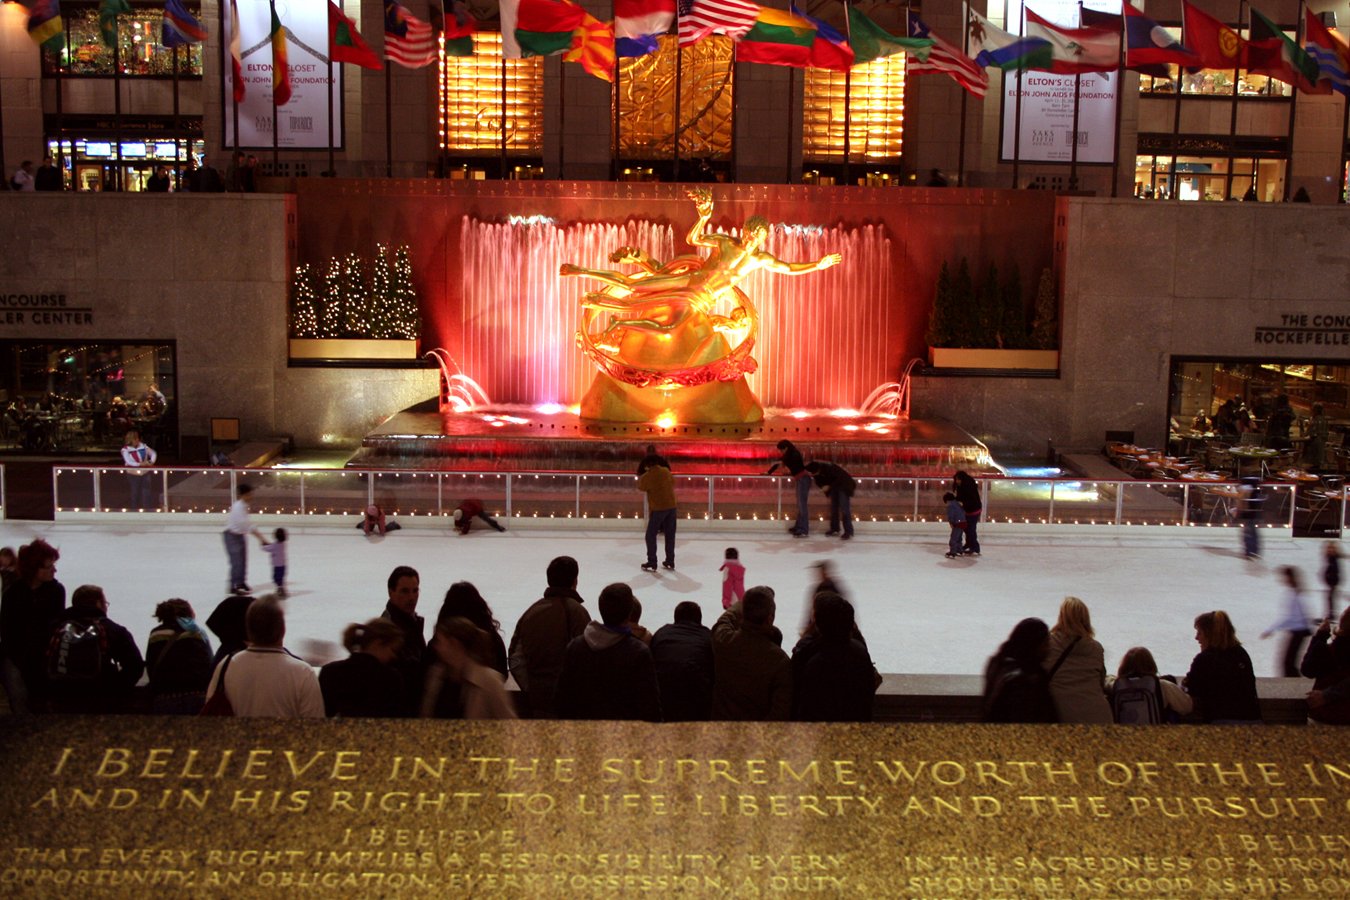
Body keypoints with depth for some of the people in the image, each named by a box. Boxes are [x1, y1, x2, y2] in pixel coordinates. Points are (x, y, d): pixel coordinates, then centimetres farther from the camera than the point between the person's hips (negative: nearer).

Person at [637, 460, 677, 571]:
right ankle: (670, 562, 20)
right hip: (671, 506, 6)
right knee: (670, 535, 13)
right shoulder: (666, 471, 2)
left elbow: (641, 487, 4)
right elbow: (673, 482, 19)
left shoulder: (647, 476, -14)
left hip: (658, 508, -5)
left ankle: (652, 563, 4)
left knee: (651, 535, 5)